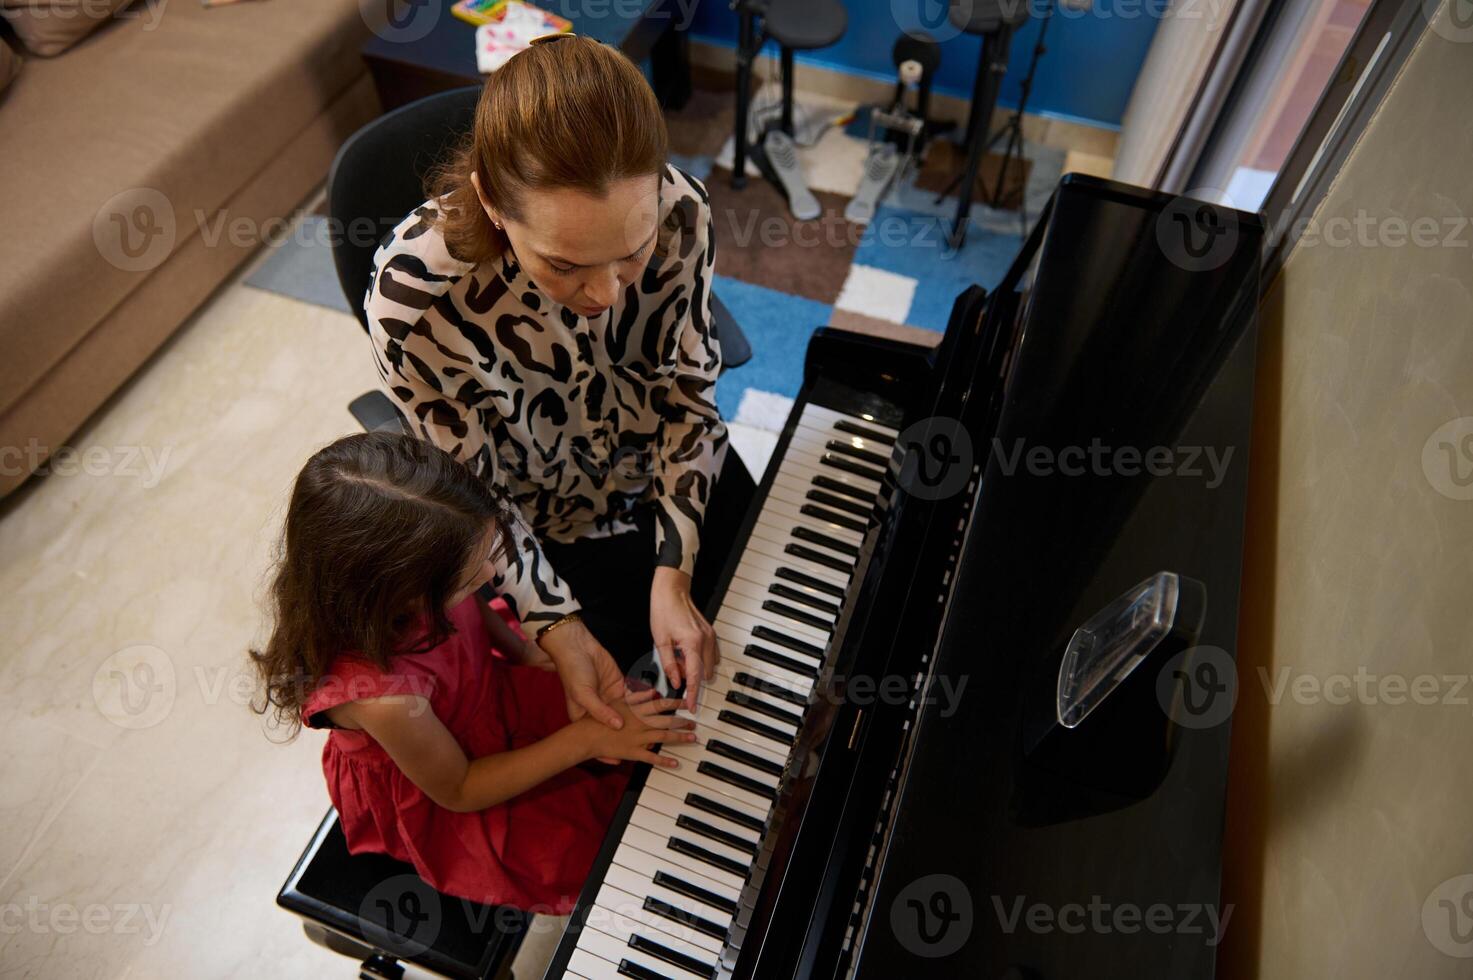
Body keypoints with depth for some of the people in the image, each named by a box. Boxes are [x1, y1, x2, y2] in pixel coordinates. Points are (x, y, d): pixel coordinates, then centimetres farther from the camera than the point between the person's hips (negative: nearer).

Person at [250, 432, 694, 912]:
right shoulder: (384, 699, -43)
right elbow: (458, 790, -23)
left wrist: (526, 652, -12)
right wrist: (585, 739, -26)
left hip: (487, 691, 5)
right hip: (440, 803, -5)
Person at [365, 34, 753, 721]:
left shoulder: (678, 211, -29)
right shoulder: (413, 299, -35)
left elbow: (687, 390, -16)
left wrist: (673, 573, -21)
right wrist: (557, 628, -28)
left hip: (680, 482, 3)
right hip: (552, 530, -2)